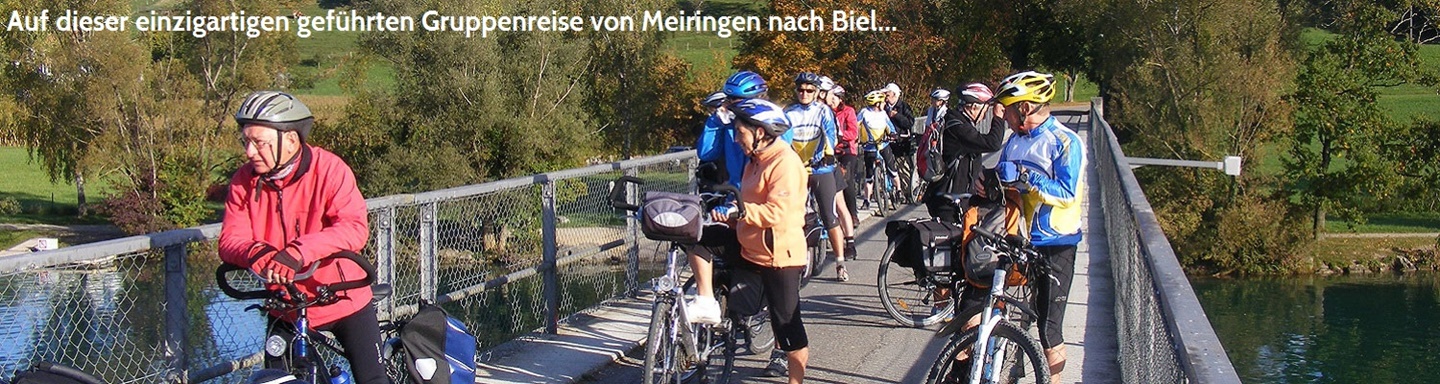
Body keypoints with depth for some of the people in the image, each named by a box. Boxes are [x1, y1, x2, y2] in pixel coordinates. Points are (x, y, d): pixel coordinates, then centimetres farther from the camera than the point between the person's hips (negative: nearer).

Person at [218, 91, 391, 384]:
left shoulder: (329, 169, -19)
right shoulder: (244, 181, -7)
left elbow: (355, 228, -32)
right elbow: (230, 240, -14)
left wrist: (299, 251, -46)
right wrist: (259, 253, -38)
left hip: (344, 301, -3)